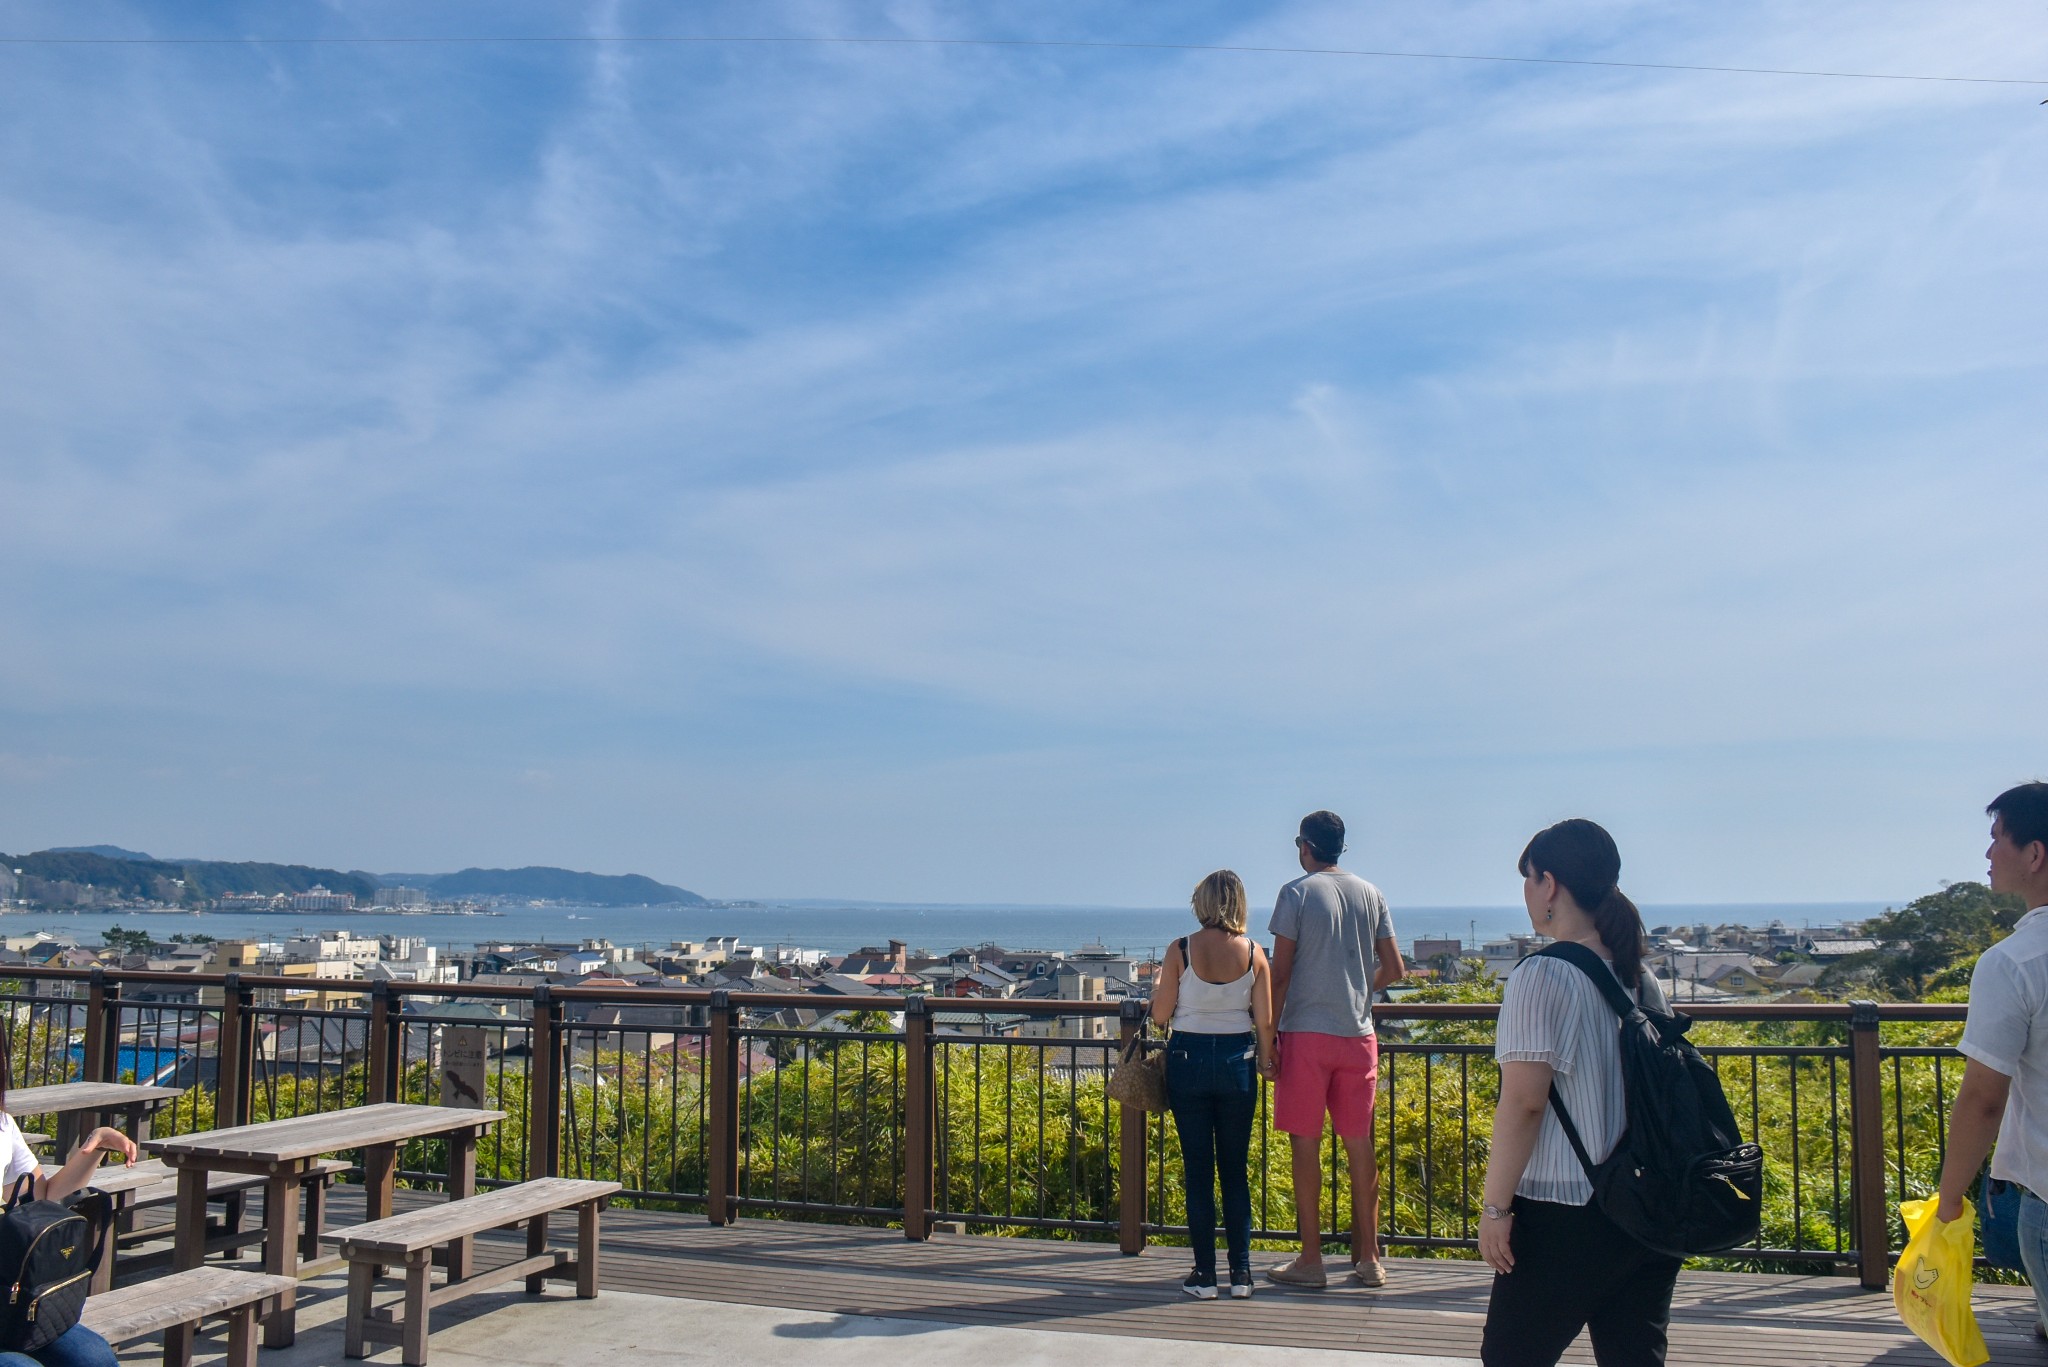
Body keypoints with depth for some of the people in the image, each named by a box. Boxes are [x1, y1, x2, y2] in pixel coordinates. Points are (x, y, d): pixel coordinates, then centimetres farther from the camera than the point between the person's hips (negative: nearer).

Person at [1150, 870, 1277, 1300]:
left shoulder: (1181, 950, -9)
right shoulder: (1253, 953, -4)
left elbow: (1160, 1014, -5)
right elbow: (1264, 1020, -3)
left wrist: (1159, 988, 15)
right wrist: (1266, 1061, 13)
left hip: (1188, 1059, -2)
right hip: (1237, 1059, 2)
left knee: (1197, 1169, 6)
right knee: (1235, 1169, 12)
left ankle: (1204, 1275, 9)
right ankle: (1241, 1273, 12)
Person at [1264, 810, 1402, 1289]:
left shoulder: (1297, 893, -6)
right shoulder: (1371, 894, 8)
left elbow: (1280, 974, -8)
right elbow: (1393, 970, 9)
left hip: (1307, 1033, -4)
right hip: (1359, 1035, 5)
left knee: (1305, 1144, 2)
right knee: (1360, 1145, 10)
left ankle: (1310, 1260, 5)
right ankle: (1368, 1258, 15)